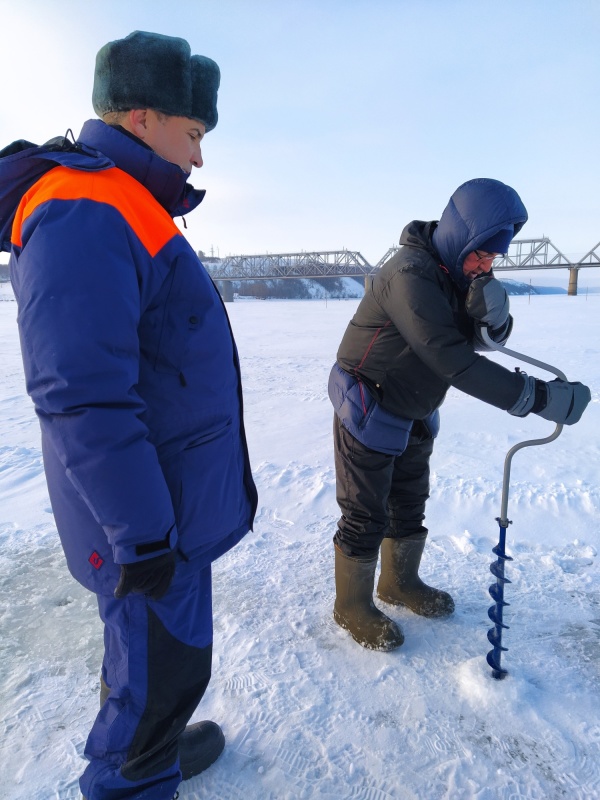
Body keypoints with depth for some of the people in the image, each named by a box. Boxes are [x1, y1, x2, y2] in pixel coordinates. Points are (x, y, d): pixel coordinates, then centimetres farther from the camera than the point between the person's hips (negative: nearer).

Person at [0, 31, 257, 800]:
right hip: (150, 518, -10)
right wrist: (143, 535, -22)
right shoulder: (82, 215, -21)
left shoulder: (122, 211, 14)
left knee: (158, 651, 26)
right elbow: (83, 399, -27)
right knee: (160, 667, 9)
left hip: (176, 503, 10)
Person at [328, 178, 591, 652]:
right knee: (365, 517, 4)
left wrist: (491, 309, -26)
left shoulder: (457, 270, 1)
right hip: (369, 413, -8)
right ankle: (353, 606, 24)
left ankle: (400, 582, 41)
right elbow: (453, 360, -35)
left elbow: (486, 337, -1)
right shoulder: (411, 274, -28)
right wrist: (538, 397, -34)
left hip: (415, 417, 9)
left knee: (410, 506, 20)